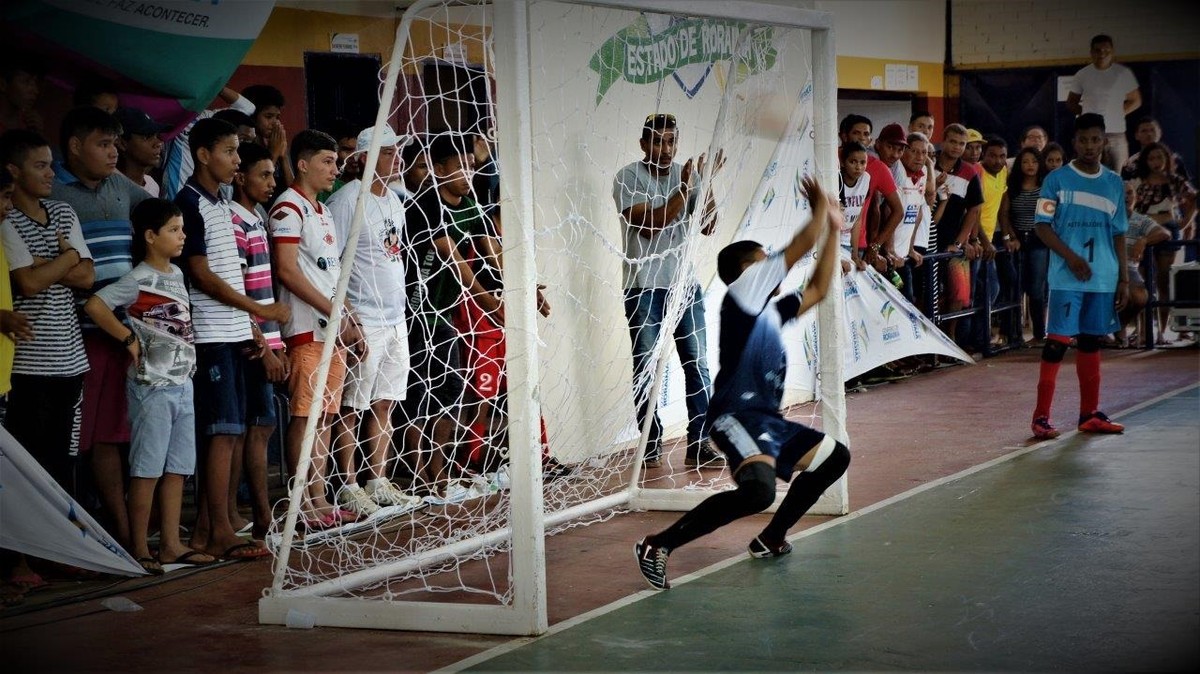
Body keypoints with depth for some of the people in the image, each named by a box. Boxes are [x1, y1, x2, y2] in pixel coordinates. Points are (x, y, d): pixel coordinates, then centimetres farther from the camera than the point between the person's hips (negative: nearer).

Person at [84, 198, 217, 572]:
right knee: (147, 469, -4)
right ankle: (139, 549, 1)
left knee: (178, 468, 9)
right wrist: (129, 339, -15)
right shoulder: (139, 279, -11)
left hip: (182, 383, 8)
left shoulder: (176, 275, 13)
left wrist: (188, 364, 12)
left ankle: (171, 544, 14)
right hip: (152, 385, -8)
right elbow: (94, 306, -21)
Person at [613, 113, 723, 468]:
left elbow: (708, 226, -1)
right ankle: (652, 443, 11)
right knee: (645, 368, 1)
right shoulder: (628, 178, -7)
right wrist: (683, 190, -25)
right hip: (644, 287, -4)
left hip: (686, 284, 4)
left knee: (697, 364, -1)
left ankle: (698, 445, 3)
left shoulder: (686, 174, 6)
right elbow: (650, 224, -18)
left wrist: (707, 183, -13)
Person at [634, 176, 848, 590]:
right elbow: (802, 244, -5)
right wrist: (820, 209, 12)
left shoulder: (770, 311, 20)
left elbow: (817, 290, 30)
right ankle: (658, 547, -26)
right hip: (738, 416, -10)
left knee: (834, 457, 22)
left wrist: (833, 231, 28)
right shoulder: (743, 290, -4)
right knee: (758, 490, -33)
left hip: (768, 420, 10)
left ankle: (771, 540, 22)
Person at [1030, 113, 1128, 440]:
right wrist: (1071, 257, -15)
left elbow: (1119, 234, 14)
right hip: (1067, 278, -4)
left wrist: (1124, 279, 10)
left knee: (1091, 341, 11)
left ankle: (1089, 414, 17)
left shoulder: (1114, 183, 11)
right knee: (1057, 340, -8)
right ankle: (1041, 415, -6)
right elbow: (1042, 225, -4)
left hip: (1104, 279, 4)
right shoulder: (1057, 179, -1)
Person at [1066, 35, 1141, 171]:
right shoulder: (1082, 75, 6)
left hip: (1117, 135, 0)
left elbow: (1136, 101, 14)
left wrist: (1118, 112, 3)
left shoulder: (1124, 73, 5)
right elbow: (1071, 103, 15)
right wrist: (1087, 113, 1)